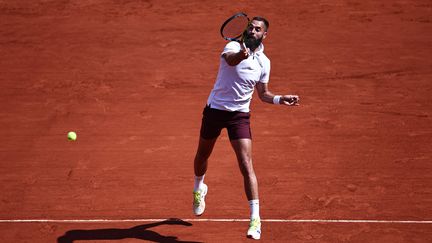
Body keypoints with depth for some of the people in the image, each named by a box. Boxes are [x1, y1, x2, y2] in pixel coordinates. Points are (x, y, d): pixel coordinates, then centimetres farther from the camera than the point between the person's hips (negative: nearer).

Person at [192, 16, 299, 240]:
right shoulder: (234, 47, -12)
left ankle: (255, 219, -12)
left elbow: (263, 93, 12)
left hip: (239, 115, 1)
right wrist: (241, 54, -61)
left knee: (246, 166, -12)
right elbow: (231, 59, -38)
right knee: (202, 155, 20)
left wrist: (280, 99, -8)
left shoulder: (264, 62, 1)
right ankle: (199, 188, 53)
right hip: (215, 109, -1)